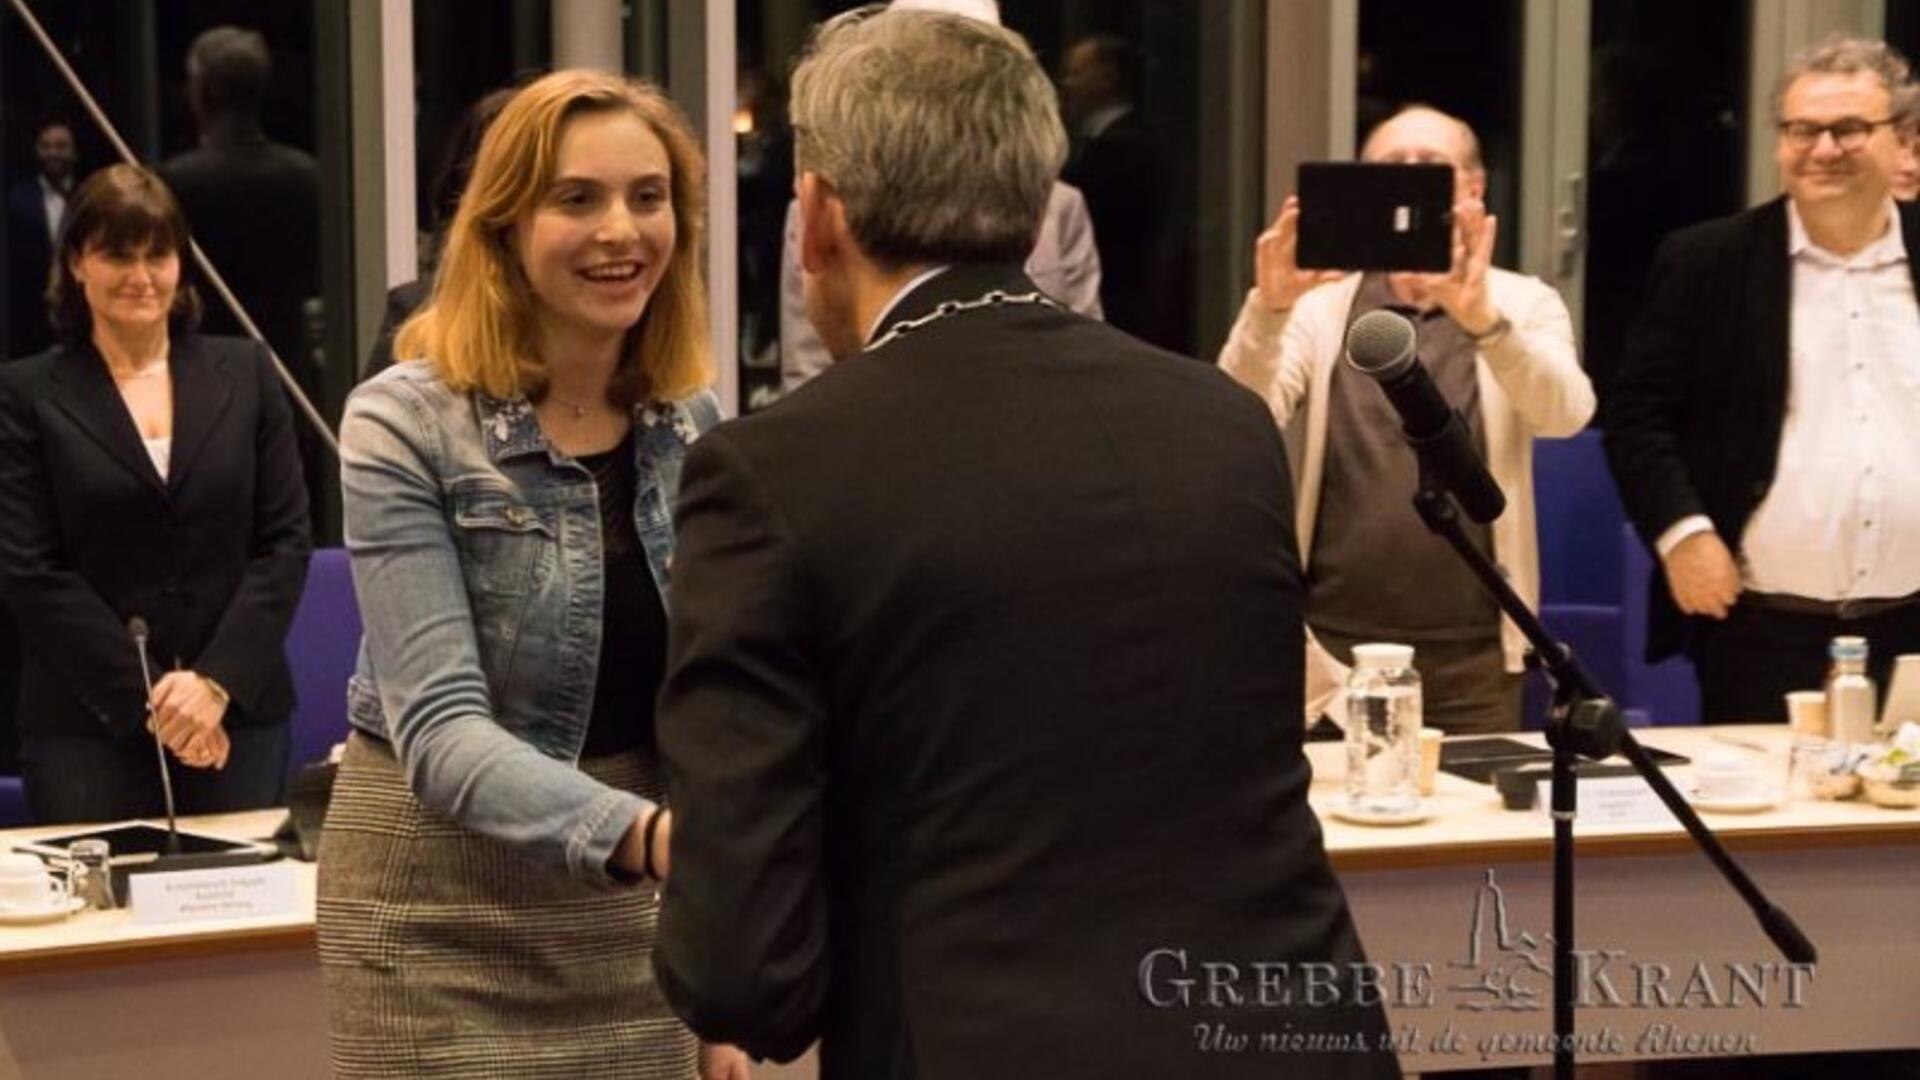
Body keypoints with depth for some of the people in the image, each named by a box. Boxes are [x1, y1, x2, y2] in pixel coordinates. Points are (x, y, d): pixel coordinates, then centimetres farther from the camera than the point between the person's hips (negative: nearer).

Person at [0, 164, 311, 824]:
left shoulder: (245, 373, 10)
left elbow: (287, 540, 5)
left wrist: (215, 682, -7)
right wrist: (147, 699, -10)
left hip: (240, 715, 2)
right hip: (88, 729, -2)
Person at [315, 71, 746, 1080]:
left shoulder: (690, 423, 2)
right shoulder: (404, 426, -14)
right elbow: (440, 725, -23)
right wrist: (643, 832, -39)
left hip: (625, 904, 5)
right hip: (444, 908, -4)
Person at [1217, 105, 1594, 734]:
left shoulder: (1522, 304, 4)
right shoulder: (1318, 308, 5)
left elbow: (1565, 413, -16)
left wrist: (1481, 319, -34)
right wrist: (1267, 309, -29)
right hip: (1333, 655, 0)